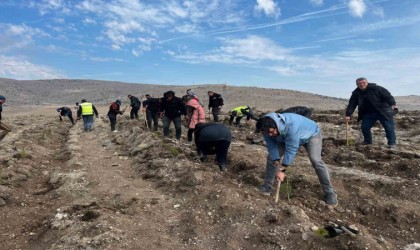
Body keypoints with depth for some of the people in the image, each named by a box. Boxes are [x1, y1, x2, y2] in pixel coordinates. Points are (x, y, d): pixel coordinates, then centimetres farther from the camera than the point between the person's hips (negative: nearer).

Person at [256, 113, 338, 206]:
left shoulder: (291, 125, -45)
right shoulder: (266, 129, -26)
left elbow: (291, 150, -39)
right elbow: (272, 147, -18)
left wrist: (283, 168, -33)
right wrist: (276, 162, -34)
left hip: (311, 134, -5)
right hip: (286, 138, 6)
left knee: (316, 160, -24)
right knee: (271, 157, -4)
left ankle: (329, 192, -7)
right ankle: (267, 186, 11)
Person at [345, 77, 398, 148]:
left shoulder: (376, 88, -11)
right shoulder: (356, 93, 0)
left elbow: (388, 96, -16)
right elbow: (351, 105, -2)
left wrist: (393, 104, -32)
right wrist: (348, 115, -12)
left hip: (383, 112, -4)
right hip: (369, 113, 4)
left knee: (389, 127, -5)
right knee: (364, 127, 0)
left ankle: (392, 143, 8)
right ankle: (367, 142, 20)